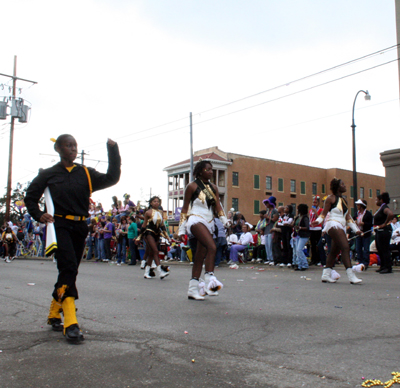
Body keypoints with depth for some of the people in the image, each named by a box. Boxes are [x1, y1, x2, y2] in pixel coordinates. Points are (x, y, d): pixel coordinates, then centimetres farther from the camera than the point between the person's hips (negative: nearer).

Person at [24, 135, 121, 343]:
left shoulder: (86, 173, 10)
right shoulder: (49, 174, 5)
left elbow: (111, 178, 0)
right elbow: (30, 197, 10)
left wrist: (113, 151, -6)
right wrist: (39, 215, -7)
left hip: (80, 227, 4)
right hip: (59, 225, -4)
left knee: (68, 271, 11)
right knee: (68, 268, -20)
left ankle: (54, 314, 29)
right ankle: (70, 324, -23)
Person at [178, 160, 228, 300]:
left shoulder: (213, 188, 16)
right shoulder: (192, 186, 0)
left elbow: (218, 206, 8)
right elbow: (184, 209, 1)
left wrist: (225, 221, -9)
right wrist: (182, 229, -2)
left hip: (208, 224, 6)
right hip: (196, 220, -6)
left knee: (200, 257, 5)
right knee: (212, 247, -28)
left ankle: (192, 289, 9)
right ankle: (210, 280, -34)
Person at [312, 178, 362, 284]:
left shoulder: (344, 200, 21)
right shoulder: (331, 198, -1)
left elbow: (348, 218, 21)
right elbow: (324, 213, -4)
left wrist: (356, 229, 15)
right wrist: (318, 221, -22)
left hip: (341, 227, 9)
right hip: (333, 225, -9)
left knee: (334, 251, 7)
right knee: (345, 247, -20)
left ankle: (326, 275, 12)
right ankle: (351, 276, -26)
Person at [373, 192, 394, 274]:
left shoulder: (384, 207, -15)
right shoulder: (381, 208, 16)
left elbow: (391, 214, -34)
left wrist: (385, 224, -25)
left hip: (384, 231, -11)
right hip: (379, 232, 11)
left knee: (385, 250, -7)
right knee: (380, 250, 15)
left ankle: (388, 268, -3)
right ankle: (383, 266, 23)